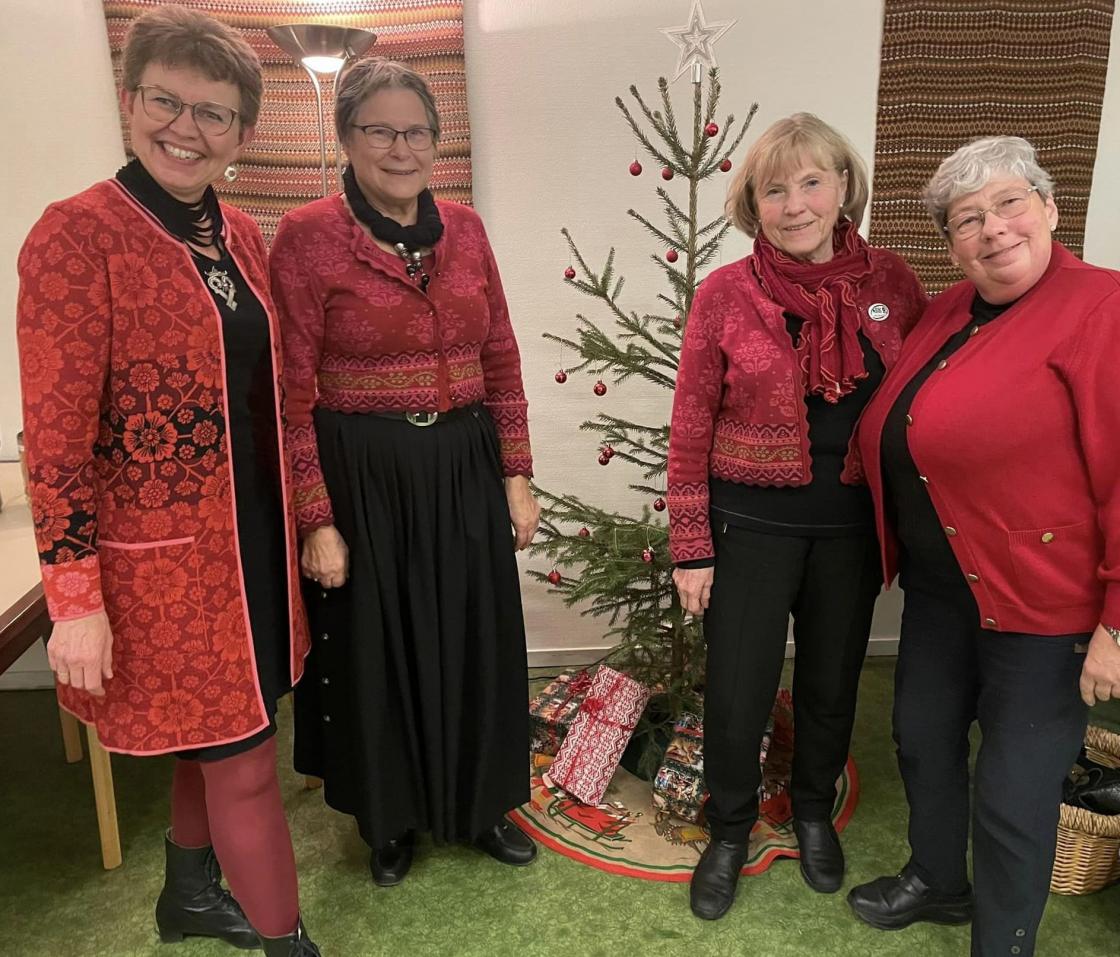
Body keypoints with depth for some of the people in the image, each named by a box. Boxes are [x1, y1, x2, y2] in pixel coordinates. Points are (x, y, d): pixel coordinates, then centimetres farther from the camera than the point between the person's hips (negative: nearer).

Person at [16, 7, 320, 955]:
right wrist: (75, 597, -15)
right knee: (245, 762, 4)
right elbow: (56, 437, -15)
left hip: (251, 531, 7)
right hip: (162, 551, -7)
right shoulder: (77, 234, -14)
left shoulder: (241, 234, 7)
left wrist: (300, 522, 15)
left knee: (215, 735, 22)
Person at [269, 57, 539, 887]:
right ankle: (392, 818, 38)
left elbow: (501, 359, 7)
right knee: (377, 649, 13)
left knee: (474, 640, 15)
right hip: (364, 477, -4)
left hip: (463, 469, 4)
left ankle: (479, 805, 39)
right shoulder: (306, 237, -10)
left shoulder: (465, 229, 4)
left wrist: (516, 474, 4)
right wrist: (317, 520, -13)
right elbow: (293, 393, -11)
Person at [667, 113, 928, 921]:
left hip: (853, 525, 2)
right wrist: (691, 548, -6)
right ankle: (730, 829, 36)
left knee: (832, 682, 19)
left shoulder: (891, 283, -3)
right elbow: (691, 429, -6)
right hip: (751, 523, -2)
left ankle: (815, 810, 47)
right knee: (736, 695, 7)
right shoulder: (726, 293, -9)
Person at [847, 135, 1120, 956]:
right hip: (939, 587, 8)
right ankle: (939, 881, 48)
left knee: (1014, 790, 8)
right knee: (924, 737, 22)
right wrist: (906, 556, 12)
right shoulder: (948, 314, 7)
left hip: (1041, 601, -7)